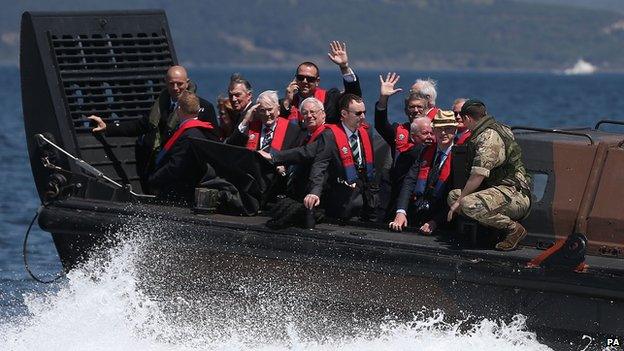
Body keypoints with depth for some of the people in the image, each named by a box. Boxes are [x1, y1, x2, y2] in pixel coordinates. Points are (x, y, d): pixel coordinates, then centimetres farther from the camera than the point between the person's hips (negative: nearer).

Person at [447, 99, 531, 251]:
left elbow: (478, 176, -20)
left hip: (515, 195, -10)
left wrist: (459, 201, -9)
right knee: (453, 195, 10)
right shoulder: (500, 128, 17)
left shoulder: (488, 137, -15)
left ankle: (513, 228, -13)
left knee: (469, 205, -32)